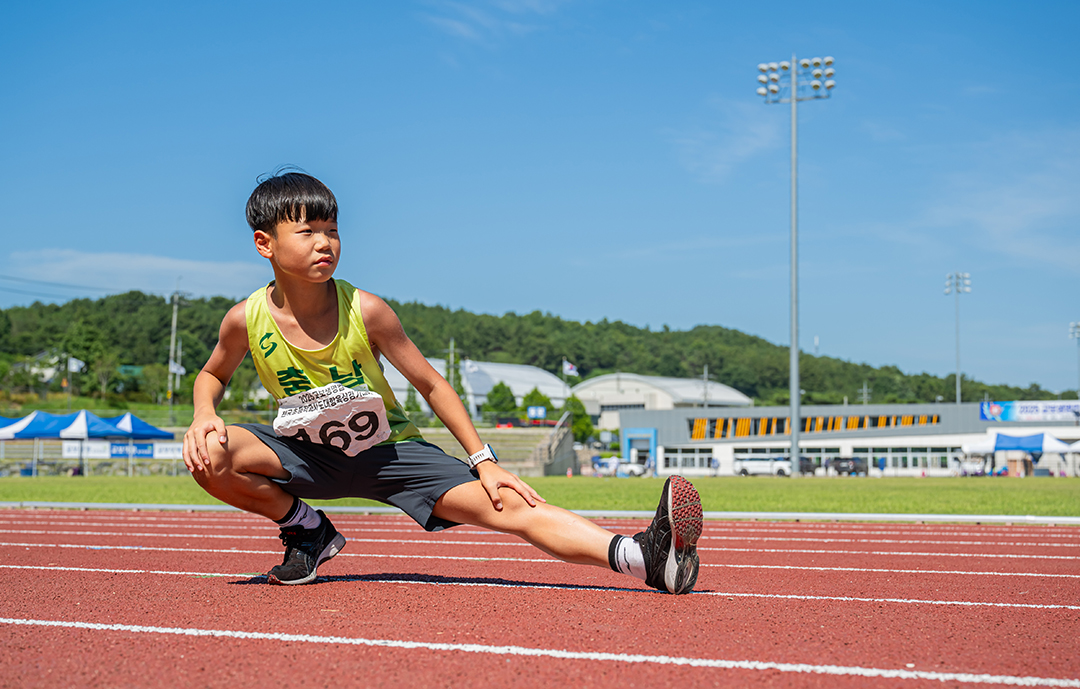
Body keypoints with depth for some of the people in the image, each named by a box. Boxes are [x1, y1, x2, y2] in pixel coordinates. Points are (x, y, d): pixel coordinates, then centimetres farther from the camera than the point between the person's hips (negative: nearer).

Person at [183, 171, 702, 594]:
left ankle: (642, 556, -37)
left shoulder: (365, 311, -18)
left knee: (507, 505, -21)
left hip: (388, 449, -1)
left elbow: (431, 385, -7)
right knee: (210, 456, -27)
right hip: (306, 454, 2)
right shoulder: (247, 319, -14)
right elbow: (213, 375, 8)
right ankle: (308, 531, -1)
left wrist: (483, 460, -11)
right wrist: (204, 417, -15)